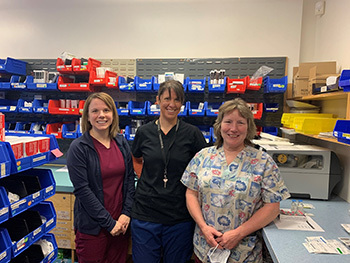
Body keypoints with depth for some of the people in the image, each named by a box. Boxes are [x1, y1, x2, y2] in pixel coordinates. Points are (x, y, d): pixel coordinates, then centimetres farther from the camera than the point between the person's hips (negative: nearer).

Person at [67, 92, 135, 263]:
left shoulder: (121, 143, 3)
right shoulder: (78, 147, -11)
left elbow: (130, 178, 5)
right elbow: (82, 189, -15)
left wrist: (126, 213, -4)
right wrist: (109, 222, -14)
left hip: (121, 224, 4)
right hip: (92, 227, -4)